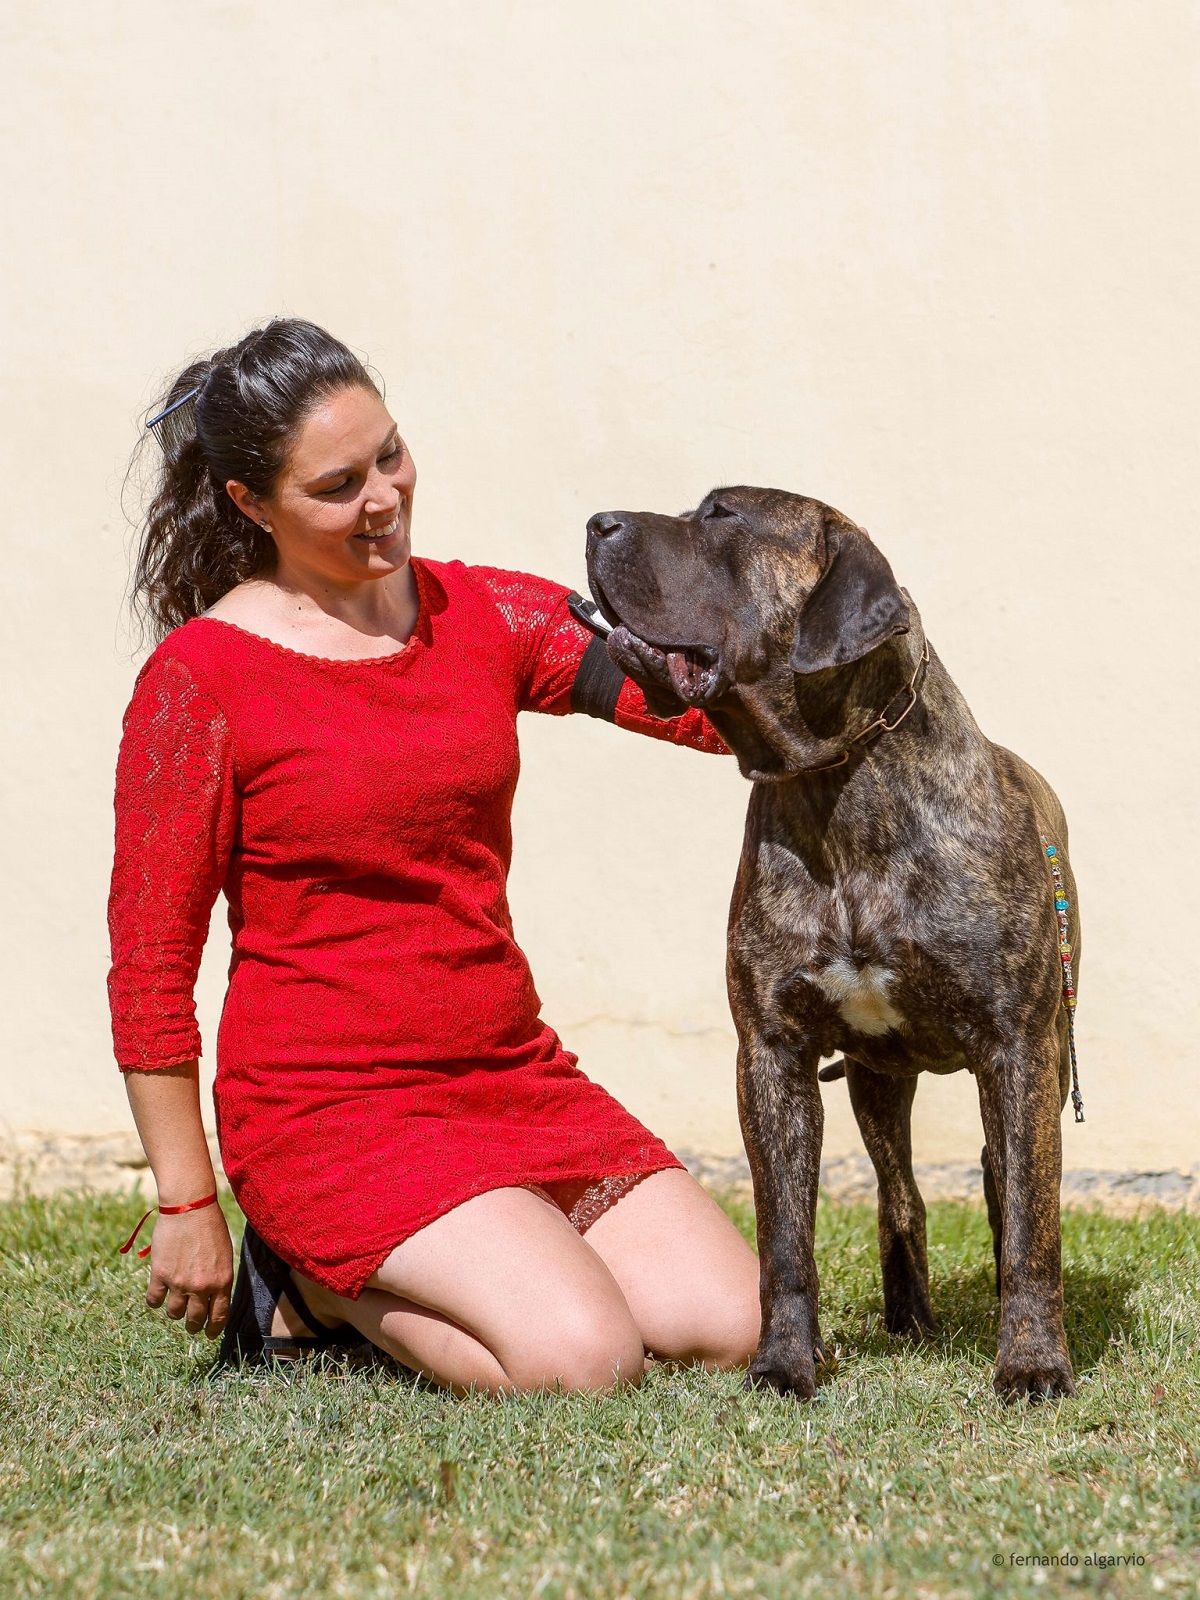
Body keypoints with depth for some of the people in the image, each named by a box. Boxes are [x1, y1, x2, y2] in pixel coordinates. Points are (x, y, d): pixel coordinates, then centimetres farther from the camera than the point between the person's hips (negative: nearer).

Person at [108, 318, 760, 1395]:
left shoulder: (483, 615, 6)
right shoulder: (200, 678, -10)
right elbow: (150, 961, -7)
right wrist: (187, 1206, -7)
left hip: (512, 1077, 6)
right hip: (329, 1106, -6)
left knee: (734, 1328, -5)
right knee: (584, 1361, -22)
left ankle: (377, 1277, 11)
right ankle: (310, 1284, 4)